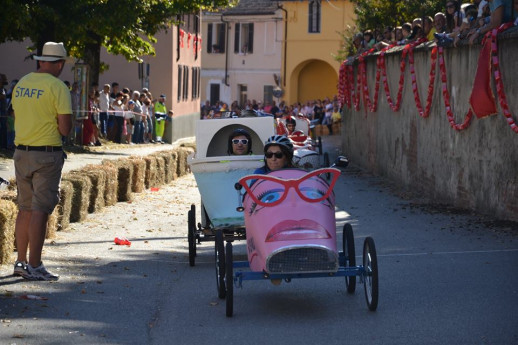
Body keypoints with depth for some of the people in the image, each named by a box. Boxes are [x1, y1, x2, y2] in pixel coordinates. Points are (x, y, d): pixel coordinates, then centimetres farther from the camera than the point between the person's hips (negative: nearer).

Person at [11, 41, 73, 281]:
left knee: (25, 209, 14)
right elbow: (65, 128, -14)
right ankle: (34, 266, -5)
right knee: (40, 210, -5)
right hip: (47, 155, -7)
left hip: (21, 152, 7)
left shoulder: (21, 84, 10)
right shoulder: (57, 87, -12)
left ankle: (21, 262, 18)